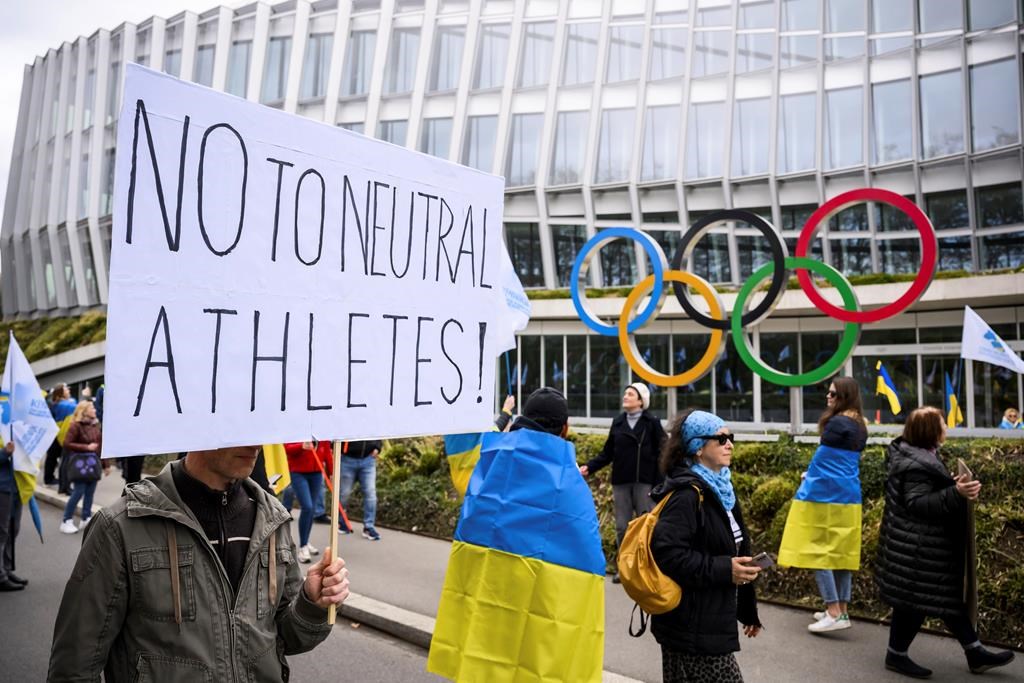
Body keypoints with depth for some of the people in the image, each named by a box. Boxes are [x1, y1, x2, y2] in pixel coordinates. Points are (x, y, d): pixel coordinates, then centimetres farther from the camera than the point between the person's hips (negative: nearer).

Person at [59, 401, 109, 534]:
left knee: (90, 492, 7)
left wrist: (106, 464, 11)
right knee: (78, 492, -6)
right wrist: (86, 447, -17)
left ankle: (86, 519, 17)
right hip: (80, 462, -6)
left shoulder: (95, 425, 10)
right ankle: (66, 522, 4)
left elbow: (100, 445, 12)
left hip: (93, 462, 6)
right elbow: (67, 444, -14)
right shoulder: (76, 426, -9)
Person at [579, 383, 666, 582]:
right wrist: (590, 467, -5)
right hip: (620, 482, 4)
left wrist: (659, 484, -12)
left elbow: (662, 454, -5)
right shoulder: (617, 422, 10)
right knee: (622, 527, 7)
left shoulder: (652, 423, -1)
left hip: (644, 483, -4)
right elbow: (607, 453, 9)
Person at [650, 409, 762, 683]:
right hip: (691, 628, -9)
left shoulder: (719, 489, 11)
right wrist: (723, 570, -24)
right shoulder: (688, 495, -18)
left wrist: (747, 610, 22)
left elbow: (735, 546, 19)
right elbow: (666, 552, -28)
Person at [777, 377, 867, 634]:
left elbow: (825, 457, -5)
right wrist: (814, 474, 18)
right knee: (842, 552, 12)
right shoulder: (859, 426, 11)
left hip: (826, 494, -9)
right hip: (848, 496, 9)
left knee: (819, 551, -4)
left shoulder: (837, 423, -15)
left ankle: (834, 613, -6)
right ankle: (841, 610, 17)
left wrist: (809, 477, 12)